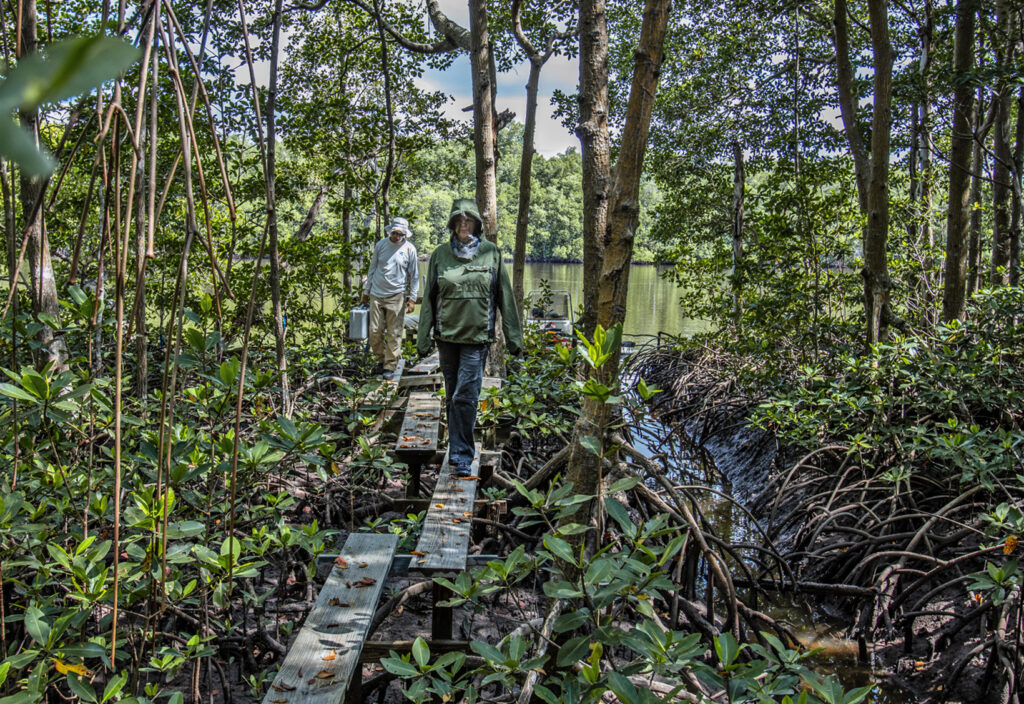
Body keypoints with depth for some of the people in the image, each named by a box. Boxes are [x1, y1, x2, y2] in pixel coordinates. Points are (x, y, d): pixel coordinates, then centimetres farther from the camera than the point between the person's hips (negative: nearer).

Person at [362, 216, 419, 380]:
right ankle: (382, 360, 21)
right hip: (376, 295, 3)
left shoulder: (409, 249, -1)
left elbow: (414, 275, 4)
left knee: (394, 334, -1)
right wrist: (366, 290, 16)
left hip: (397, 296, -2)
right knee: (375, 332, 3)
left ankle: (390, 366, 9)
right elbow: (372, 268, 15)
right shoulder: (380, 245, 5)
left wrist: (412, 299, 0)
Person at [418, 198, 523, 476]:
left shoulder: (491, 252, 1)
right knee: (452, 396, 12)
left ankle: (461, 455, 0)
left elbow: (505, 296, 4)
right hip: (447, 335, 3)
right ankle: (458, 449, 27)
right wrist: (424, 338, 5)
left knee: (465, 396, -9)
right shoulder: (440, 254, 5)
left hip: (477, 336, -2)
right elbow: (429, 298, 8)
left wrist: (513, 336, 3)